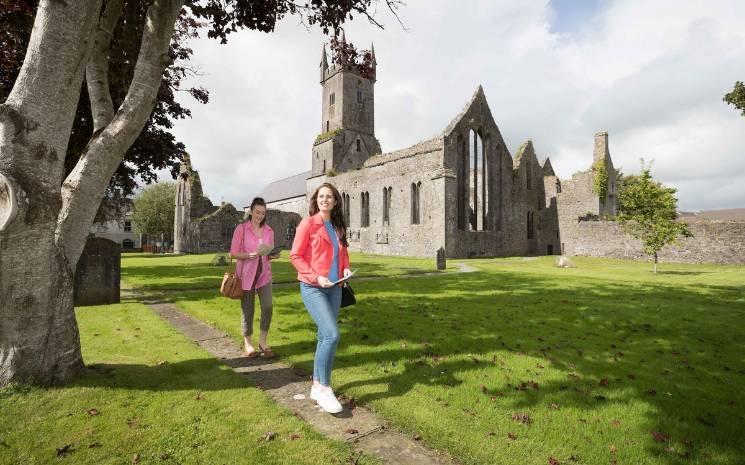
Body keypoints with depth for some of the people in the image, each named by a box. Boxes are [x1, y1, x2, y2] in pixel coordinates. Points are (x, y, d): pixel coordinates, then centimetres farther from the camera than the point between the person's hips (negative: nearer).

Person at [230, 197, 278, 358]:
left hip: (264, 273, 3)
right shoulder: (241, 228, -4)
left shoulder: (269, 231, 7)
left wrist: (273, 255, -10)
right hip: (246, 274, -3)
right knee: (247, 309, 5)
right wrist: (249, 256, -23)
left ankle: (263, 342, 11)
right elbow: (233, 253, -5)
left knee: (267, 307, -6)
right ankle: (247, 343, 24)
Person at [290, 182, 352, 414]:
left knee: (325, 337, 12)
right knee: (332, 335, -16)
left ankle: (317, 385, 27)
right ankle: (324, 388, 1)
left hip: (334, 288, 6)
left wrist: (346, 268, 1)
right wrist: (316, 277, -17)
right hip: (313, 288, -6)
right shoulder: (308, 223, -7)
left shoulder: (338, 227, 10)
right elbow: (295, 256, -8)